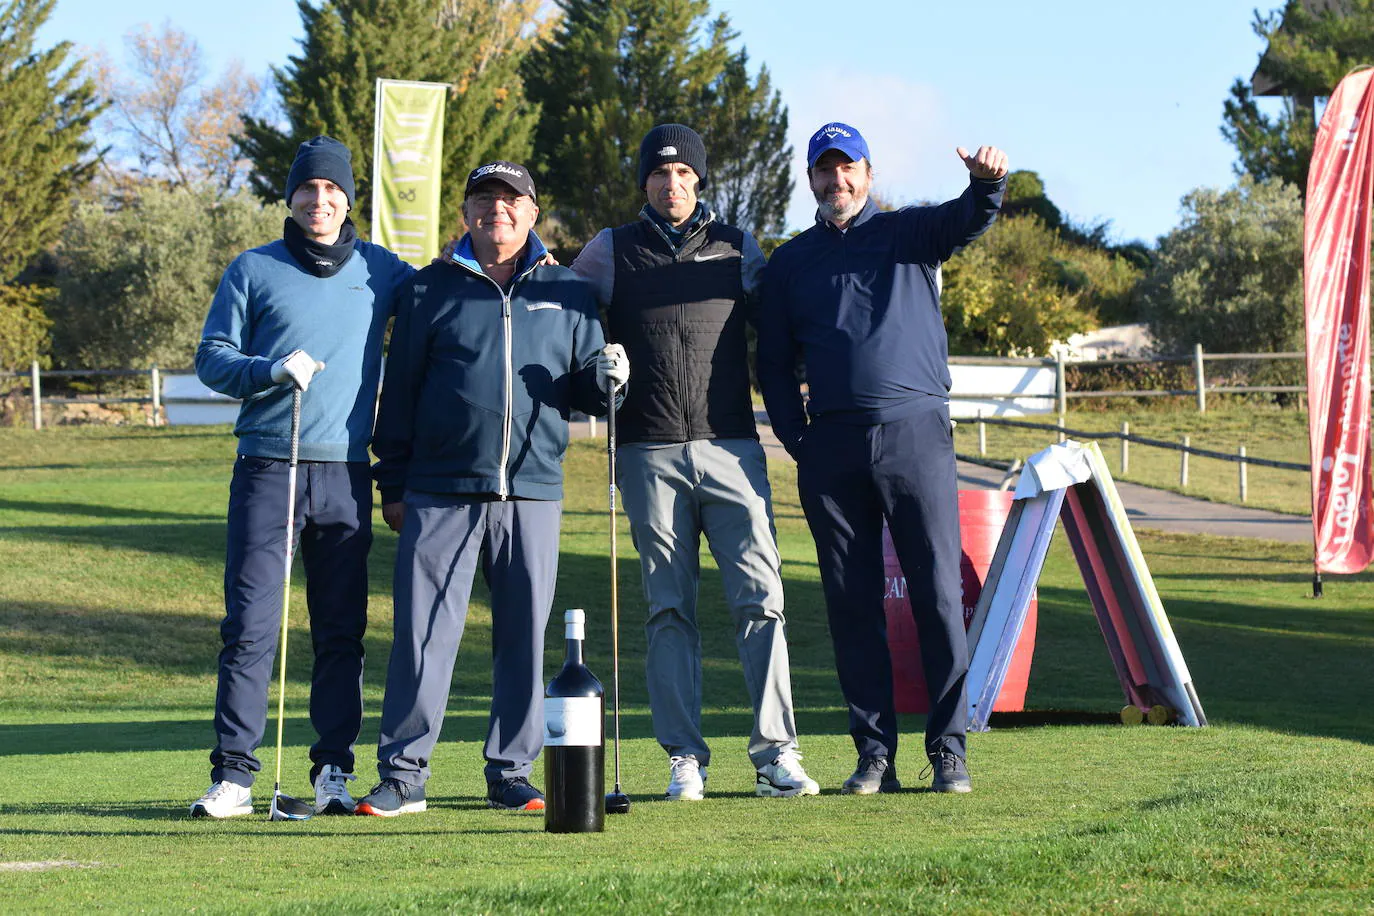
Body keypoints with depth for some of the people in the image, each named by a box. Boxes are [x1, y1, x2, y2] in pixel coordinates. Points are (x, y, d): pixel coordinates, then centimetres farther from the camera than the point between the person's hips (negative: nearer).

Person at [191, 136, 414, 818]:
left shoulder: (381, 270, 13)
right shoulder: (254, 270, 8)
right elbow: (211, 358, 5)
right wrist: (272, 370, -13)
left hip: (347, 474, 2)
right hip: (266, 468, -2)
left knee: (342, 631, 2)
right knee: (250, 626, -7)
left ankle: (333, 772, 7)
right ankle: (233, 774, -6)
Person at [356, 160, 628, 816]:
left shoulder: (566, 295, 14)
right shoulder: (430, 291, 9)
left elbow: (583, 389, 17)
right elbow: (400, 391, 9)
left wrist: (606, 376, -7)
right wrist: (393, 485, 4)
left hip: (533, 494, 2)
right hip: (441, 492, -2)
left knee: (524, 637, 3)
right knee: (423, 633, -5)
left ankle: (511, 773, 12)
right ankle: (402, 775, -1)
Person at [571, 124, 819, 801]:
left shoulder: (736, 248, 12)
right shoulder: (611, 251, 11)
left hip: (731, 448, 0)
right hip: (651, 454, 0)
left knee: (761, 598, -8)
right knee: (669, 609, 1)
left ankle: (775, 753, -7)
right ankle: (685, 759, 4)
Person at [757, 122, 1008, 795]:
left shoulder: (910, 233, 10)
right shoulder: (790, 263, 16)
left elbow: (968, 220, -10)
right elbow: (774, 362, 17)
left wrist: (986, 182, -33)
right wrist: (798, 440, 3)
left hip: (915, 432, -2)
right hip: (832, 446, 2)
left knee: (938, 593, -5)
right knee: (852, 604, 1)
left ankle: (948, 749, -2)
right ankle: (874, 752, 5)